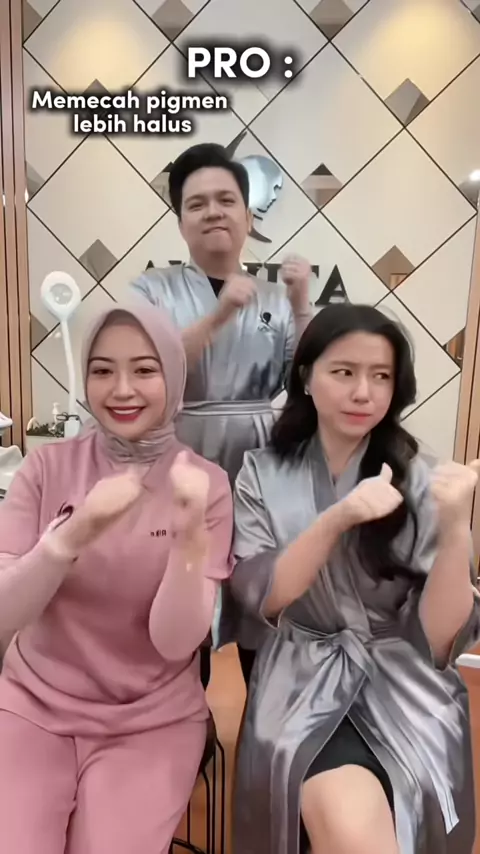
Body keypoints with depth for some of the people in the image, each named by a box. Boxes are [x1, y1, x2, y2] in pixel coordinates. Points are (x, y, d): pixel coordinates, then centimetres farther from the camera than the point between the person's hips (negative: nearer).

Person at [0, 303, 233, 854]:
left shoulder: (206, 483, -10)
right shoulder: (47, 466, -6)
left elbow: (176, 641, -15)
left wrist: (190, 537, -33)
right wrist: (72, 535, -31)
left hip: (154, 719, 0)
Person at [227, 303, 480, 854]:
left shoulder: (418, 482, -3)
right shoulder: (263, 473, 0)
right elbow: (260, 597, -10)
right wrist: (337, 520, -24)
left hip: (402, 686, 1)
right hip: (302, 681, 0)